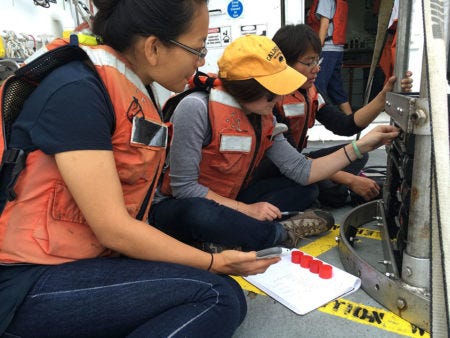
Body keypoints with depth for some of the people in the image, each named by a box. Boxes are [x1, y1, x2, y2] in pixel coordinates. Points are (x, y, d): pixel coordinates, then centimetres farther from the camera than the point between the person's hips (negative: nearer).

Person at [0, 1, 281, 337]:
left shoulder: (139, 92, 6)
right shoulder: (77, 91, -20)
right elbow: (114, 230, -20)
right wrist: (215, 262, -10)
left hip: (98, 259, 8)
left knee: (228, 296, -7)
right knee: (216, 297, -20)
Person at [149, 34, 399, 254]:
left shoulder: (265, 120, -1)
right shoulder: (198, 108, -24)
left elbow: (303, 172, -2)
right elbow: (183, 186, -23)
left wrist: (360, 146, -6)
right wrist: (246, 209, -23)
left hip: (226, 205, 7)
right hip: (177, 208, -6)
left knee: (305, 189, 1)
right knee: (199, 213, -43)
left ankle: (232, 240, -20)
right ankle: (282, 234, -16)